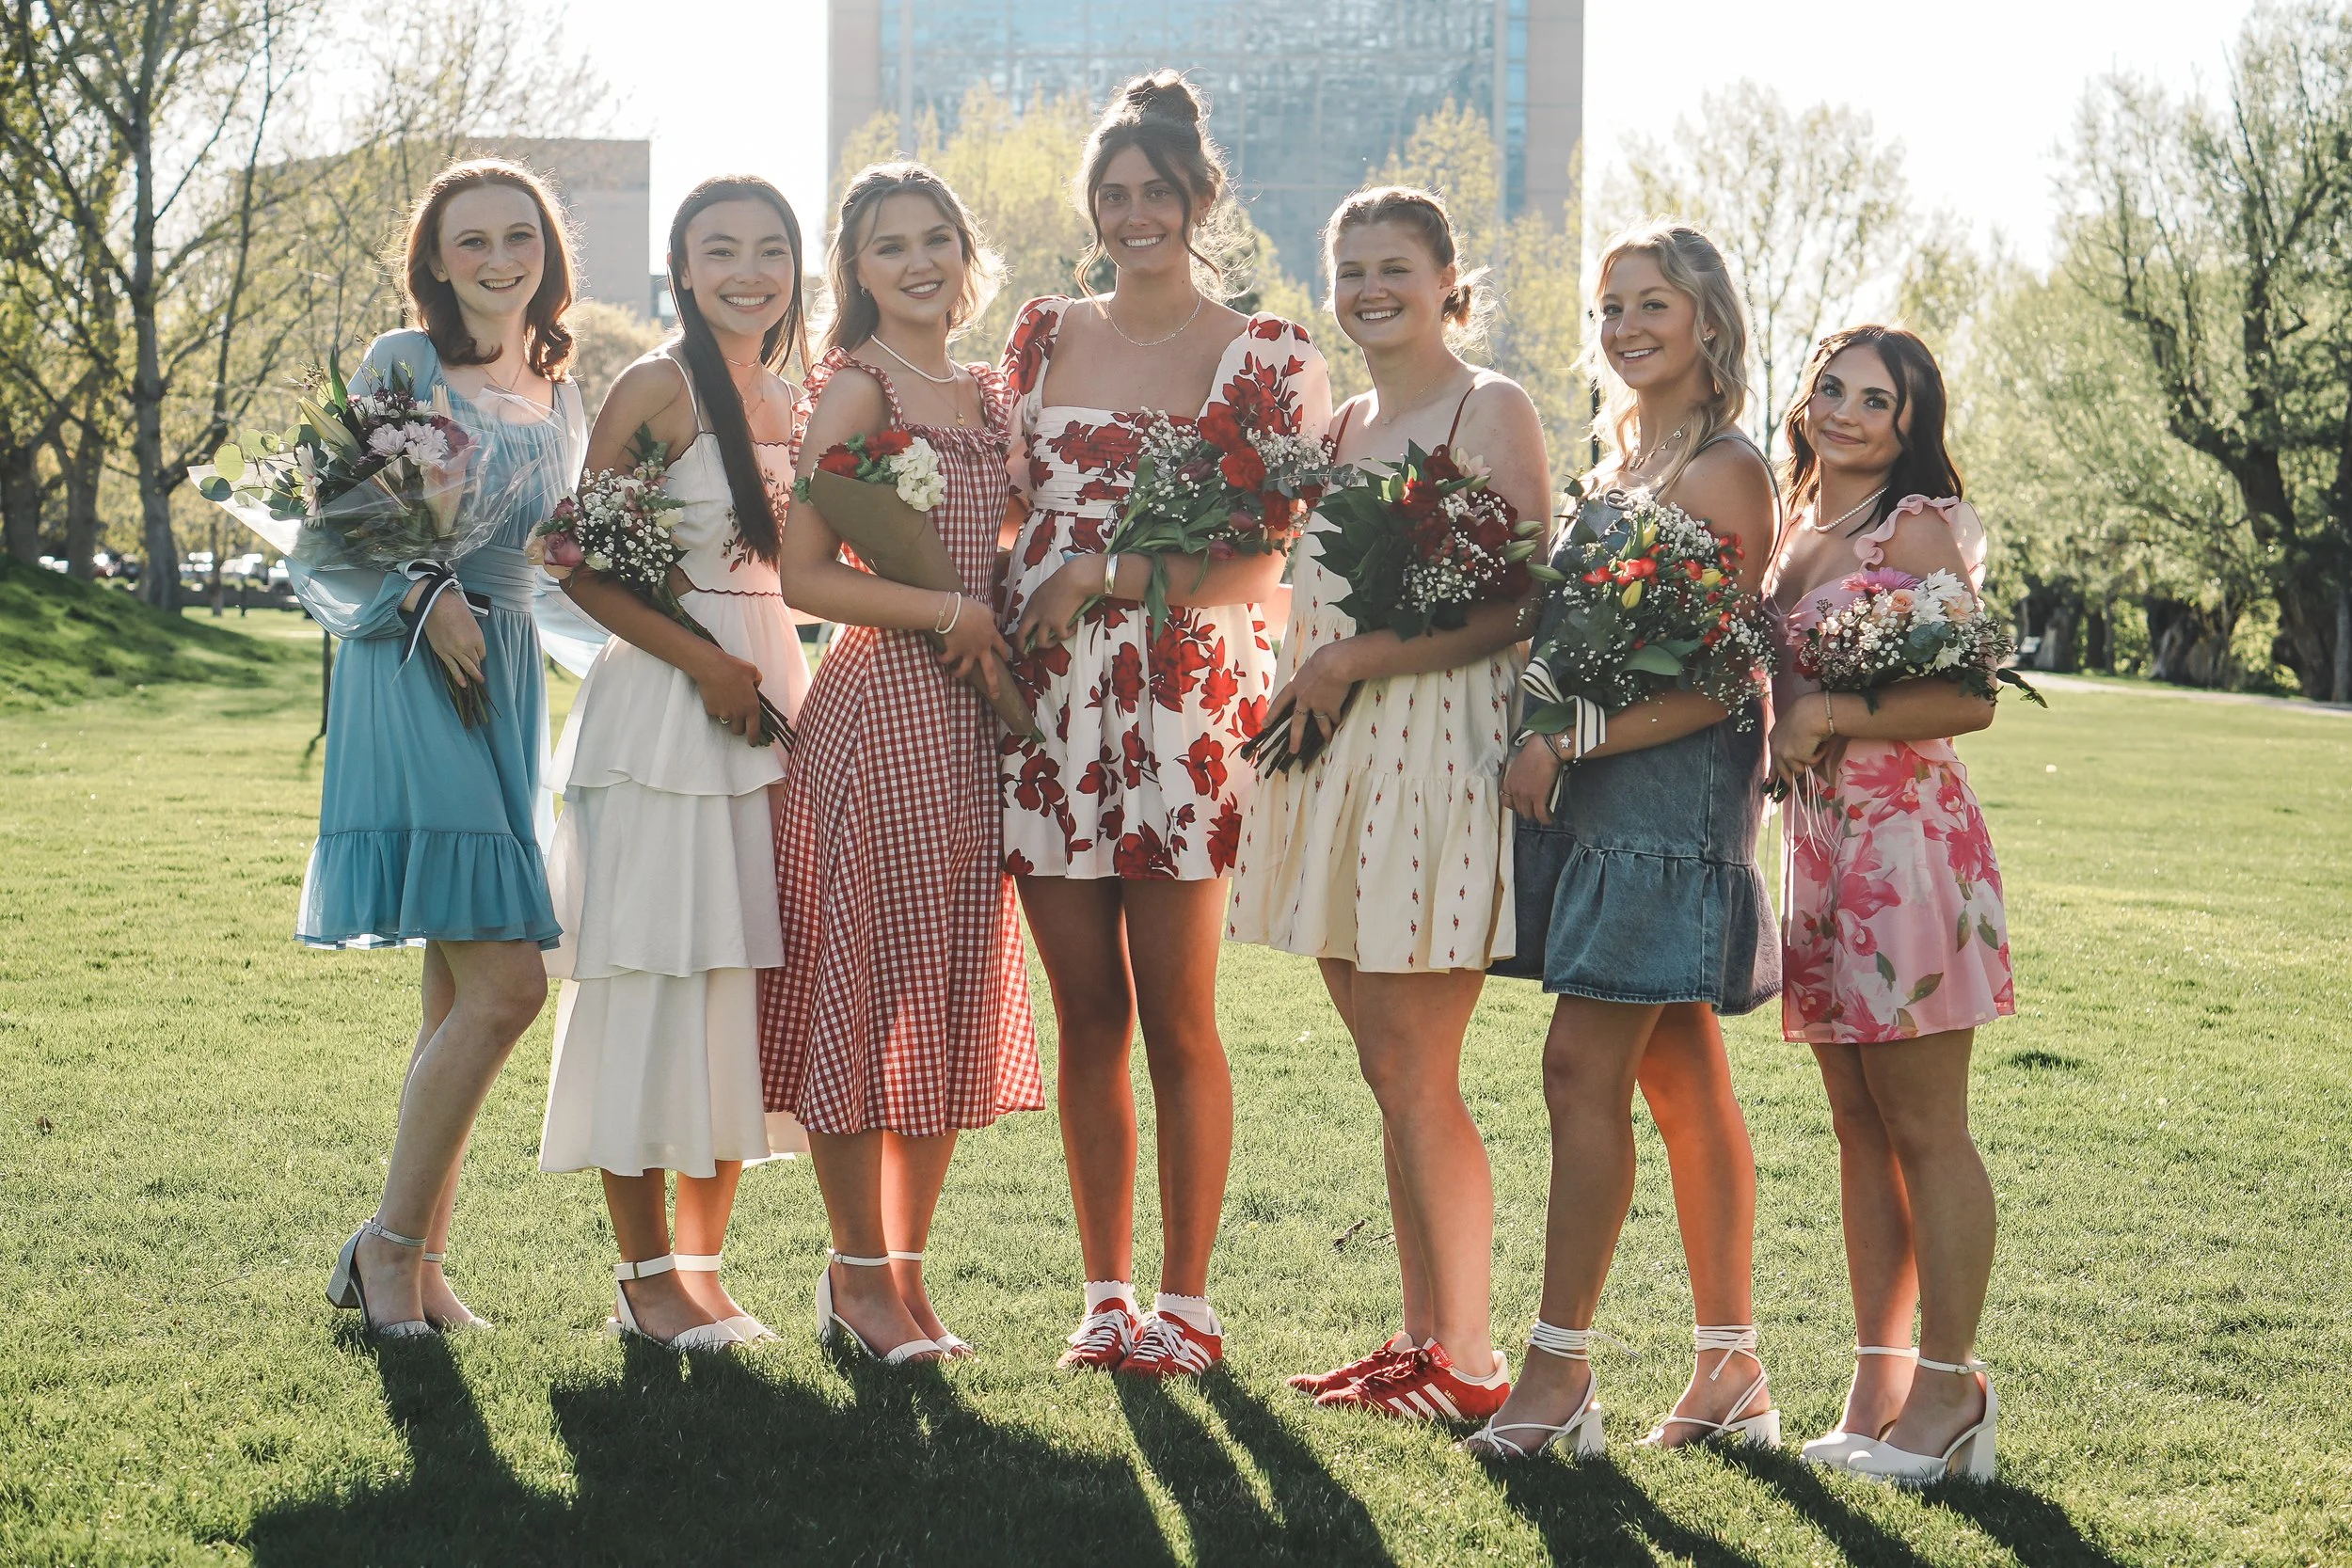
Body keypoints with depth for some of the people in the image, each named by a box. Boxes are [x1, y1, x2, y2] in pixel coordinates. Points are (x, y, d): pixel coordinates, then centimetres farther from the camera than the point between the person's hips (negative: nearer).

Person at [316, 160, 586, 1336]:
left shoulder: (559, 400, 17)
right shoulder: (400, 367, -1)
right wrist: (423, 599, -18)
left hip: (512, 687, 7)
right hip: (414, 683, -7)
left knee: (462, 994, 7)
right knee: (504, 983, -15)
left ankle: (421, 1261, 14)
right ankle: (389, 1245, -3)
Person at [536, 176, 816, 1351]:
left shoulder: (794, 405, 14)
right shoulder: (657, 388, -6)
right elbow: (583, 568, -10)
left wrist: (774, 677, 6)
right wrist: (705, 661, -15)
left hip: (769, 690, 7)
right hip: (660, 701, -7)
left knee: (743, 976, 8)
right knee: (656, 979, -4)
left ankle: (701, 1262, 17)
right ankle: (643, 1271, 6)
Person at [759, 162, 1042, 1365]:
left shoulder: (989, 395, 14)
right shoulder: (857, 389, -6)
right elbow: (804, 574, -11)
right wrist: (952, 613, -14)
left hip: (978, 720, 7)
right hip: (881, 705, -7)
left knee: (957, 997, 9)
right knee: (865, 984, -1)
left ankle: (904, 1268, 19)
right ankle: (860, 1275, 10)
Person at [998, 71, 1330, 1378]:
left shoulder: (1268, 358, 1)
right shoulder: (1047, 336, 15)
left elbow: (1259, 562, -5)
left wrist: (1105, 572, -13)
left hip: (1182, 701, -4)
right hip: (1049, 696, 4)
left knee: (1178, 1021, -1)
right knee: (1087, 1015, 6)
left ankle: (1187, 1303, 9)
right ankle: (1107, 1293, 15)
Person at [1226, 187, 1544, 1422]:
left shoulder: (1492, 412, -5)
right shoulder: (1343, 425, 18)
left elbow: (1521, 604, -14)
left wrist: (1356, 661, -14)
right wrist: (1298, 688, 8)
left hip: (1440, 749, -7)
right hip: (1338, 758, 7)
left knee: (1418, 1075, -7)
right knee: (1388, 1070, 8)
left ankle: (1467, 1357, 1)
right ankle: (1419, 1337, 15)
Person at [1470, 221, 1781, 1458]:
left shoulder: (1723, 471, -9)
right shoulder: (1619, 456, 17)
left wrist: (1570, 742, -17)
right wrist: (1550, 748, 5)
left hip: (1672, 790, -8)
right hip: (1600, 793, 8)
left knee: (1585, 1066, -10)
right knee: (1681, 1077, 10)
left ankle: (1560, 1366, -5)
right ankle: (1732, 1367, 15)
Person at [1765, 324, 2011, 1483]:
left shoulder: (1915, 528, -7)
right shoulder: (1795, 529, 16)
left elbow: (1970, 700, -14)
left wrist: (1833, 717, -19)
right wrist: (1776, 724, 7)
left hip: (1908, 834, -8)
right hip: (1818, 839, 8)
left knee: (1924, 1126, -5)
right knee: (1858, 1125, 9)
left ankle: (1948, 1390, 0)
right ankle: (1877, 1383, 13)